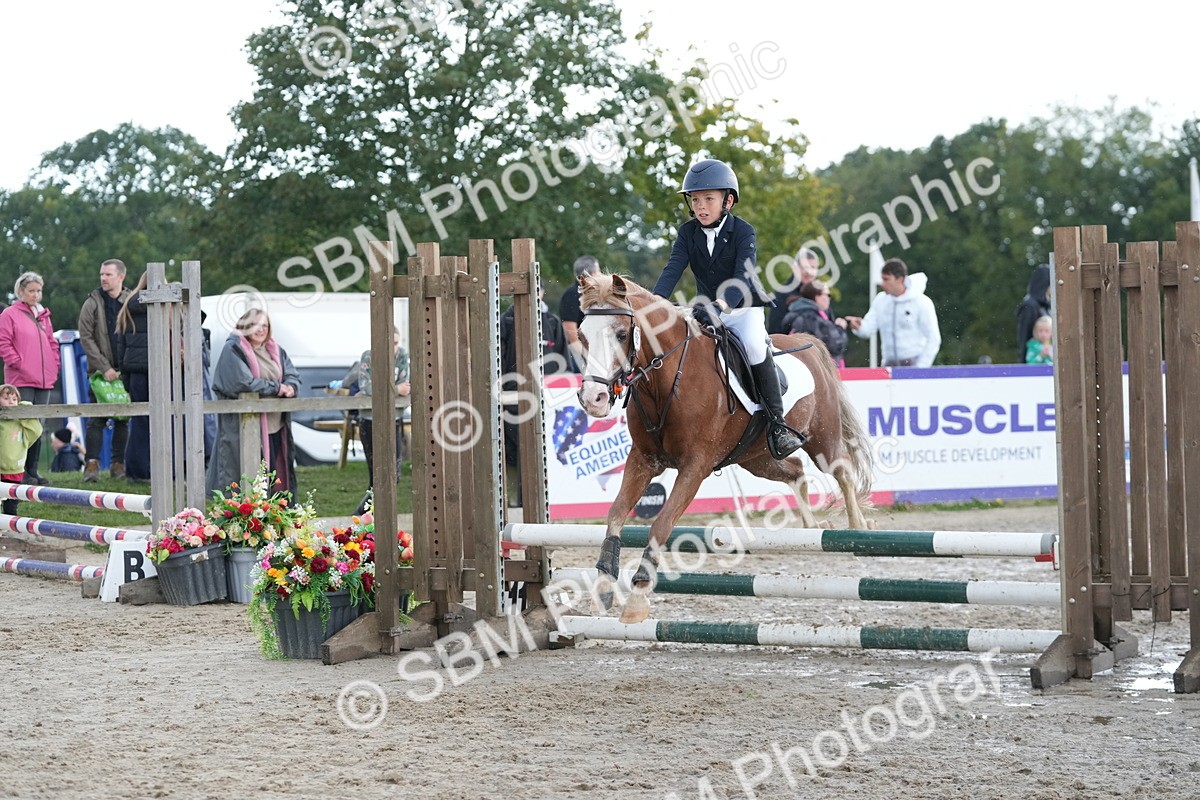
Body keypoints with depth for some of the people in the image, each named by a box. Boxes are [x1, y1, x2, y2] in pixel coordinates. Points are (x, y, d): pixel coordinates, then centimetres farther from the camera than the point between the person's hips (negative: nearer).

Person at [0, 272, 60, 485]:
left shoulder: (44, 315, 17)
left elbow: (52, 343, 23)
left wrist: (54, 367, 12)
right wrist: (18, 363, -12)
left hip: (44, 380, 6)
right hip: (21, 380, -6)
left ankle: (33, 469, 13)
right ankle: (20, 472, -5)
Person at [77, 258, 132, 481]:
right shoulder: (92, 304, 1)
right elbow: (86, 338, -3)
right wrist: (105, 367, -11)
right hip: (100, 371, -2)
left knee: (123, 418, 6)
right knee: (97, 419, -7)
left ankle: (118, 463, 12)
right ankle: (92, 464, -8)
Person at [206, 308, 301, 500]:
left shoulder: (276, 351, 17)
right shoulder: (233, 351, -7)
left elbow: (293, 375, 14)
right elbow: (243, 382, -19)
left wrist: (290, 387, -11)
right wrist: (276, 388, -12)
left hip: (276, 426, 7)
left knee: (278, 479, 7)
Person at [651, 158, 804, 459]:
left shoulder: (742, 231, -14)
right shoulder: (688, 232, 0)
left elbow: (744, 276, -28)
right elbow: (674, 268, -11)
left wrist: (720, 305, -46)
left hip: (743, 307, -5)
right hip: (707, 308, 5)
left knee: (754, 344, -33)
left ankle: (777, 424, -26)